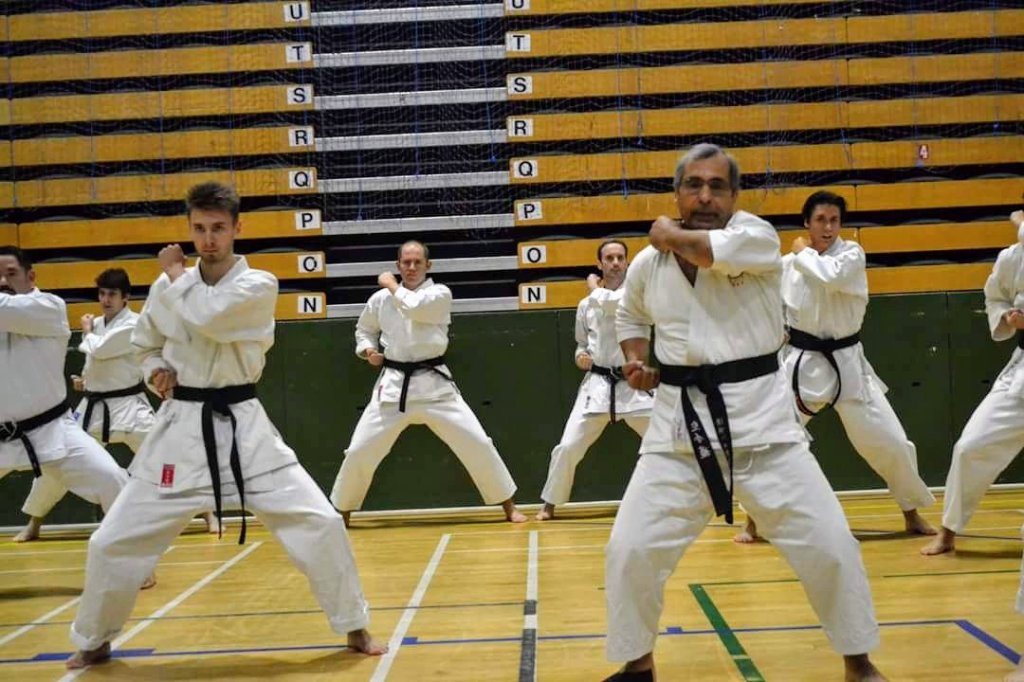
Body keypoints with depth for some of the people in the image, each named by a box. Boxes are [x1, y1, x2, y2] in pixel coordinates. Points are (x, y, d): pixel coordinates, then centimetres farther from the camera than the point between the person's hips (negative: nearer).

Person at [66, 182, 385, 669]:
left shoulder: (259, 286, -9)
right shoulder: (168, 289, 3)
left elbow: (206, 316, -26)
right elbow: (145, 343, 20)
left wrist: (175, 273, -8)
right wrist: (157, 370, -2)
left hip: (242, 427, -3)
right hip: (181, 429, 3)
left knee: (319, 523, -10)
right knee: (114, 541, 4)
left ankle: (354, 626, 11)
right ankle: (94, 640, 31)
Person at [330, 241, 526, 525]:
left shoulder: (441, 294, -3)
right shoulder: (381, 298, 5)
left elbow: (415, 307, -23)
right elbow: (364, 329, 22)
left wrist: (392, 285, -7)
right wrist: (368, 351, 2)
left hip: (434, 383, -2)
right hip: (394, 385, 2)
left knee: (477, 443, -5)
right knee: (360, 451, 1)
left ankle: (509, 506, 11)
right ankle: (341, 513, 23)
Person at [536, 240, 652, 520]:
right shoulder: (586, 305, 7)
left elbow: (608, 302, -24)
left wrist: (594, 287, -3)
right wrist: (581, 357, -3)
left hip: (633, 384, -1)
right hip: (598, 384, 2)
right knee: (568, 447, -3)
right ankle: (550, 504, 16)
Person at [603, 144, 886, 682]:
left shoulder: (757, 236, -6)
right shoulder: (648, 263, 4)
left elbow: (718, 250, -29)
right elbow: (629, 316, 26)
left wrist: (668, 235, -9)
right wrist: (635, 361, 7)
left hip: (759, 415, -2)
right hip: (680, 423, 2)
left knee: (828, 544, -1)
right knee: (629, 551, -2)